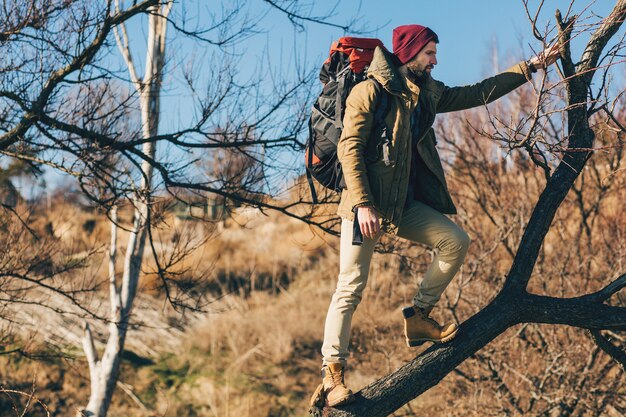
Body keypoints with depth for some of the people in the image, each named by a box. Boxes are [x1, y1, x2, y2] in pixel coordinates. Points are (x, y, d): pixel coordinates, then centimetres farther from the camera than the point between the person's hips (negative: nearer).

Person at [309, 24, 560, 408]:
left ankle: (419, 317, 8)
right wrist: (363, 204, -24)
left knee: (456, 241, -5)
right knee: (351, 287, -9)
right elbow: (349, 148, -15)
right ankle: (332, 375, -6)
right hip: (369, 203, -7)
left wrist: (531, 67, 19)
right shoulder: (369, 92, -9)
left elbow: (478, 93, 20)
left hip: (406, 203, 7)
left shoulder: (427, 94, 14)